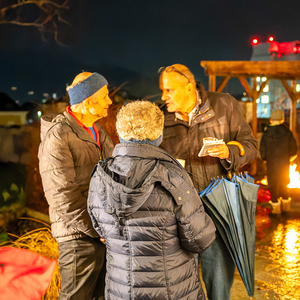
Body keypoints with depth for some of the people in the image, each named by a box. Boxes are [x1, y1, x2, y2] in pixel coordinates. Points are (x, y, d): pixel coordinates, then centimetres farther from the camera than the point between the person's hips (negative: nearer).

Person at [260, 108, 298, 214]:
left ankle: (276, 207, 13)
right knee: (283, 185, 20)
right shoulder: (287, 133, -7)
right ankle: (285, 204, 29)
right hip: (284, 164, 2)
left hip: (271, 165, -2)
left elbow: (262, 153, -8)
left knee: (273, 186, 9)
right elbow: (294, 150, -2)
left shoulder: (266, 135, -11)